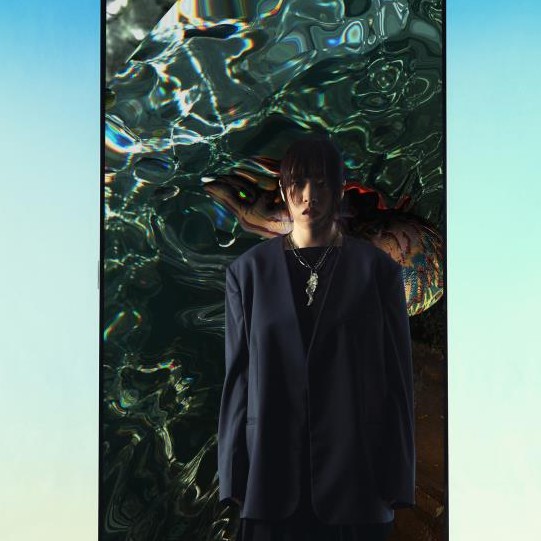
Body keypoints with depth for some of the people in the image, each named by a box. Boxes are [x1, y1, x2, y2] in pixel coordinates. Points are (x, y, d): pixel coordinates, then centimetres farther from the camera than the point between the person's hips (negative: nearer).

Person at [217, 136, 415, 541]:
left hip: (354, 472, 0)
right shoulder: (250, 271, 5)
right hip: (273, 472, 1)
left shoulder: (376, 268, 2)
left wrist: (397, 481, -1)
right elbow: (238, 374, 5)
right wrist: (234, 476, 0)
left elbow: (398, 373, 2)